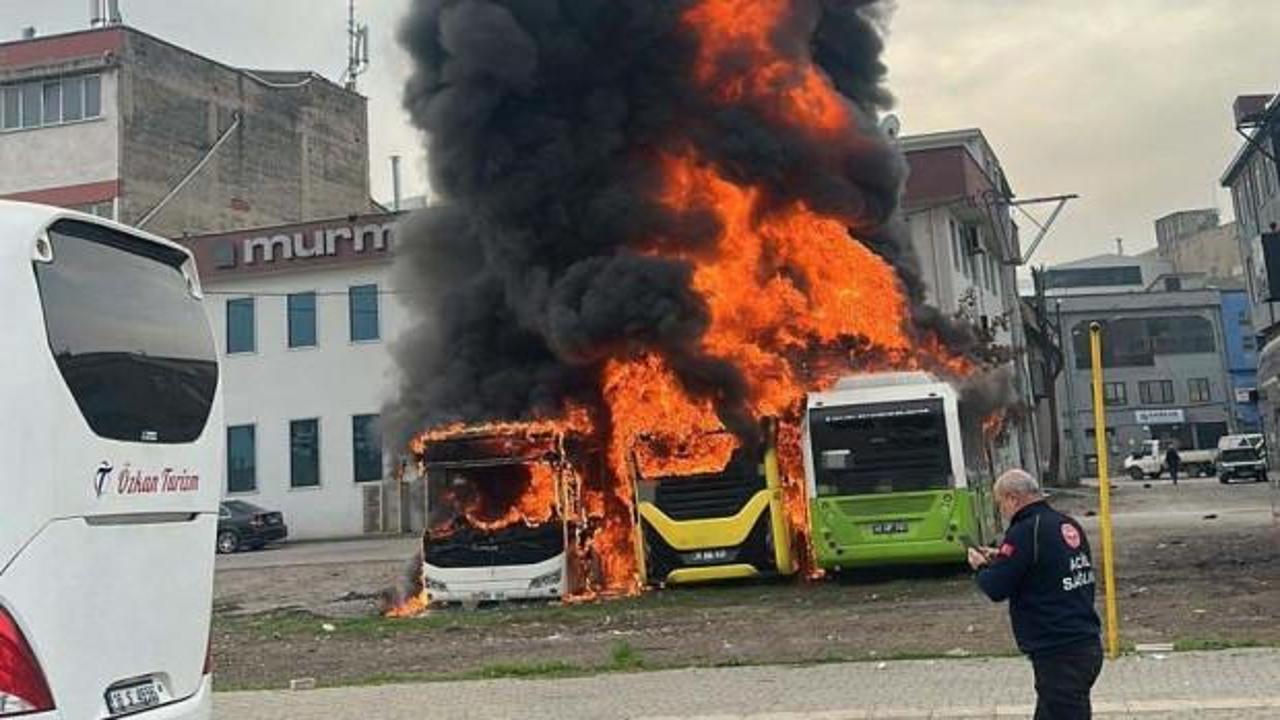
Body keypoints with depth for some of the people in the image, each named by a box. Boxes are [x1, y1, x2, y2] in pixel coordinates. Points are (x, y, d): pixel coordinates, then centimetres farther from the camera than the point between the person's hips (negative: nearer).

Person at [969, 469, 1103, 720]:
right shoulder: (1069, 526, 11)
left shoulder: (1025, 532, -17)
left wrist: (981, 567, 5)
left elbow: (996, 589, -15)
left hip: (1060, 655, -9)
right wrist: (1001, 559, 18)